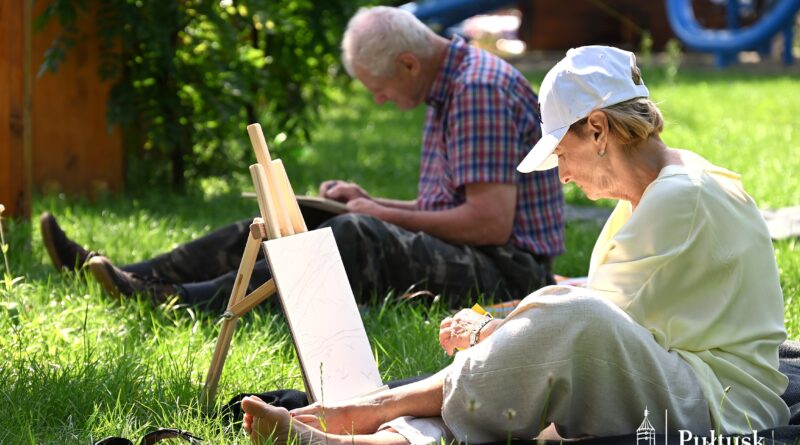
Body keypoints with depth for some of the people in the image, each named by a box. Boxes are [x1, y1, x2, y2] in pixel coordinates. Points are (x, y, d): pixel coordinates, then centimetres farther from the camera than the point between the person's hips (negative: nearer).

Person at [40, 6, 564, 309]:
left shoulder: (479, 90, -16)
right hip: (456, 256, 10)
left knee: (356, 238, -33)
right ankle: (133, 277, -9)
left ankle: (184, 301, -43)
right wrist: (372, 204, 11)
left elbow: (492, 222, -23)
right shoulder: (450, 87, 17)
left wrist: (384, 217, -12)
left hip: (505, 270, -10)